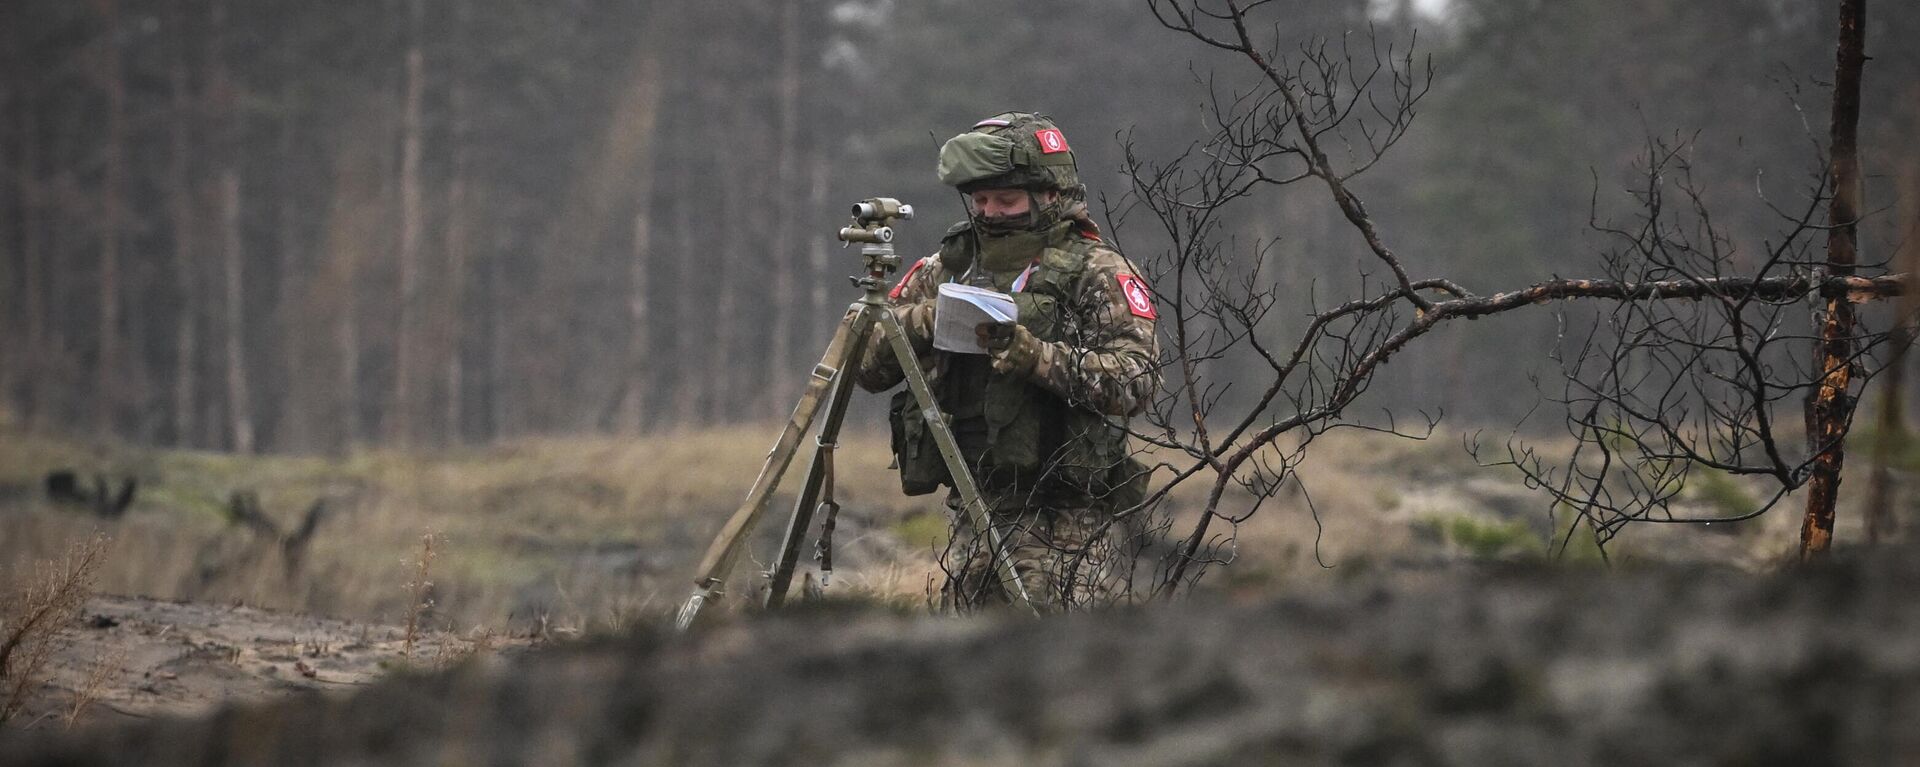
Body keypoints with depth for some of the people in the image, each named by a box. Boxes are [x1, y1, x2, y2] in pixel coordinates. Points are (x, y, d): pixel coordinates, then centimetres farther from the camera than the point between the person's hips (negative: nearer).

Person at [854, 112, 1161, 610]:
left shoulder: (1095, 273, -1)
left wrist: (1031, 354, -24)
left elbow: (1135, 381, -14)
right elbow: (866, 367, 12)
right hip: (973, 512, 6)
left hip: (1061, 518, -5)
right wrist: (919, 322, -9)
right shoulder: (948, 267, 13)